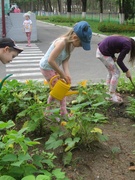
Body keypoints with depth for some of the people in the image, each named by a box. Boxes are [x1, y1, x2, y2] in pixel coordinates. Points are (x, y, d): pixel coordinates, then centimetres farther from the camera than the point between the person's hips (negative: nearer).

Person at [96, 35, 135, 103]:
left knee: (111, 72, 20)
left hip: (100, 49, 10)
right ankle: (112, 95, 8)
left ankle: (111, 92, 29)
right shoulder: (127, 46, -13)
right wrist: (126, 71, -1)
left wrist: (113, 57, 5)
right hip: (103, 53, -10)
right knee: (116, 73, 0)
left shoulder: (126, 40, 14)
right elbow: (119, 61, -12)